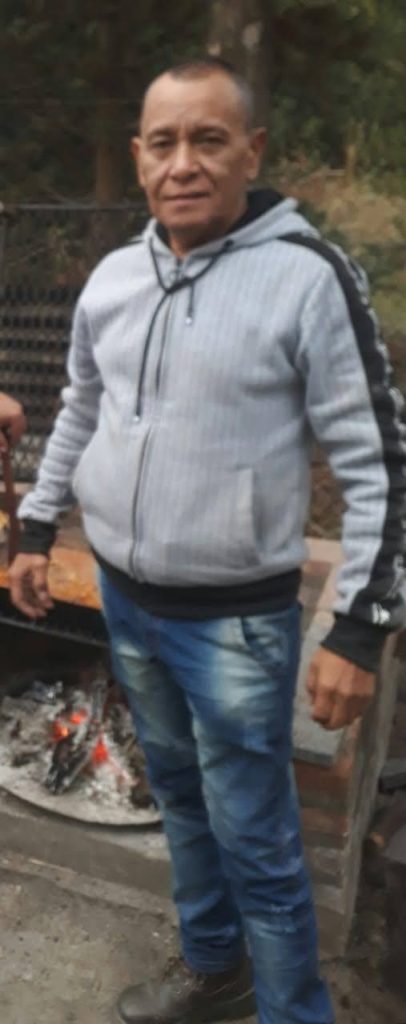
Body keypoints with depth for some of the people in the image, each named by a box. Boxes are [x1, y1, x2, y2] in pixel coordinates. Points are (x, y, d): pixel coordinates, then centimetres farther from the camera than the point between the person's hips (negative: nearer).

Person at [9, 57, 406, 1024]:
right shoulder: (111, 278, 3)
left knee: (257, 842, 6)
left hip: (236, 620, -6)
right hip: (124, 600, 6)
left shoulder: (309, 278, -15)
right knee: (178, 790, 22)